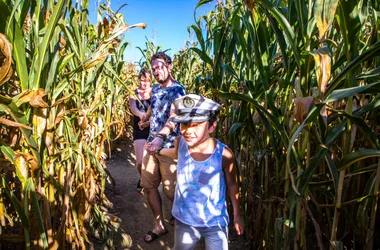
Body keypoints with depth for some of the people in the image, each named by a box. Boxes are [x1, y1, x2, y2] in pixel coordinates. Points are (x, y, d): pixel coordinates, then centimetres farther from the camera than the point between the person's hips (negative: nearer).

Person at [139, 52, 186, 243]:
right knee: (148, 186, 8)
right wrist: (145, 119, 48)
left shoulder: (177, 90, -13)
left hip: (169, 146, -7)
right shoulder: (155, 89, 9)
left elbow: (173, 117, -30)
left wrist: (161, 136, -47)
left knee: (170, 190, 3)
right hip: (151, 142, 7)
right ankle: (159, 225, 25)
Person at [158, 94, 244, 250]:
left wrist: (237, 215, 3)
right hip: (184, 221, 3)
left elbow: (232, 185, -8)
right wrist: (159, 151, 24)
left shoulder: (224, 154, -26)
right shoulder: (180, 143, -18)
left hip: (215, 224, -3)